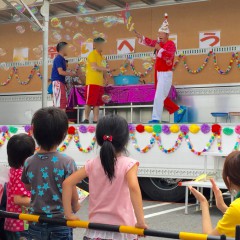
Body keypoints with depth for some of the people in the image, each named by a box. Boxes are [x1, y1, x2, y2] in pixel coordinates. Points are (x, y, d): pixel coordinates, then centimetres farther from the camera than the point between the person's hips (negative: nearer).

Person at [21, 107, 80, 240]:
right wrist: (75, 207, 11)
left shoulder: (29, 163, -5)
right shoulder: (67, 162, -15)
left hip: (36, 223, 3)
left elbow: (28, 188, 8)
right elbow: (73, 196, -11)